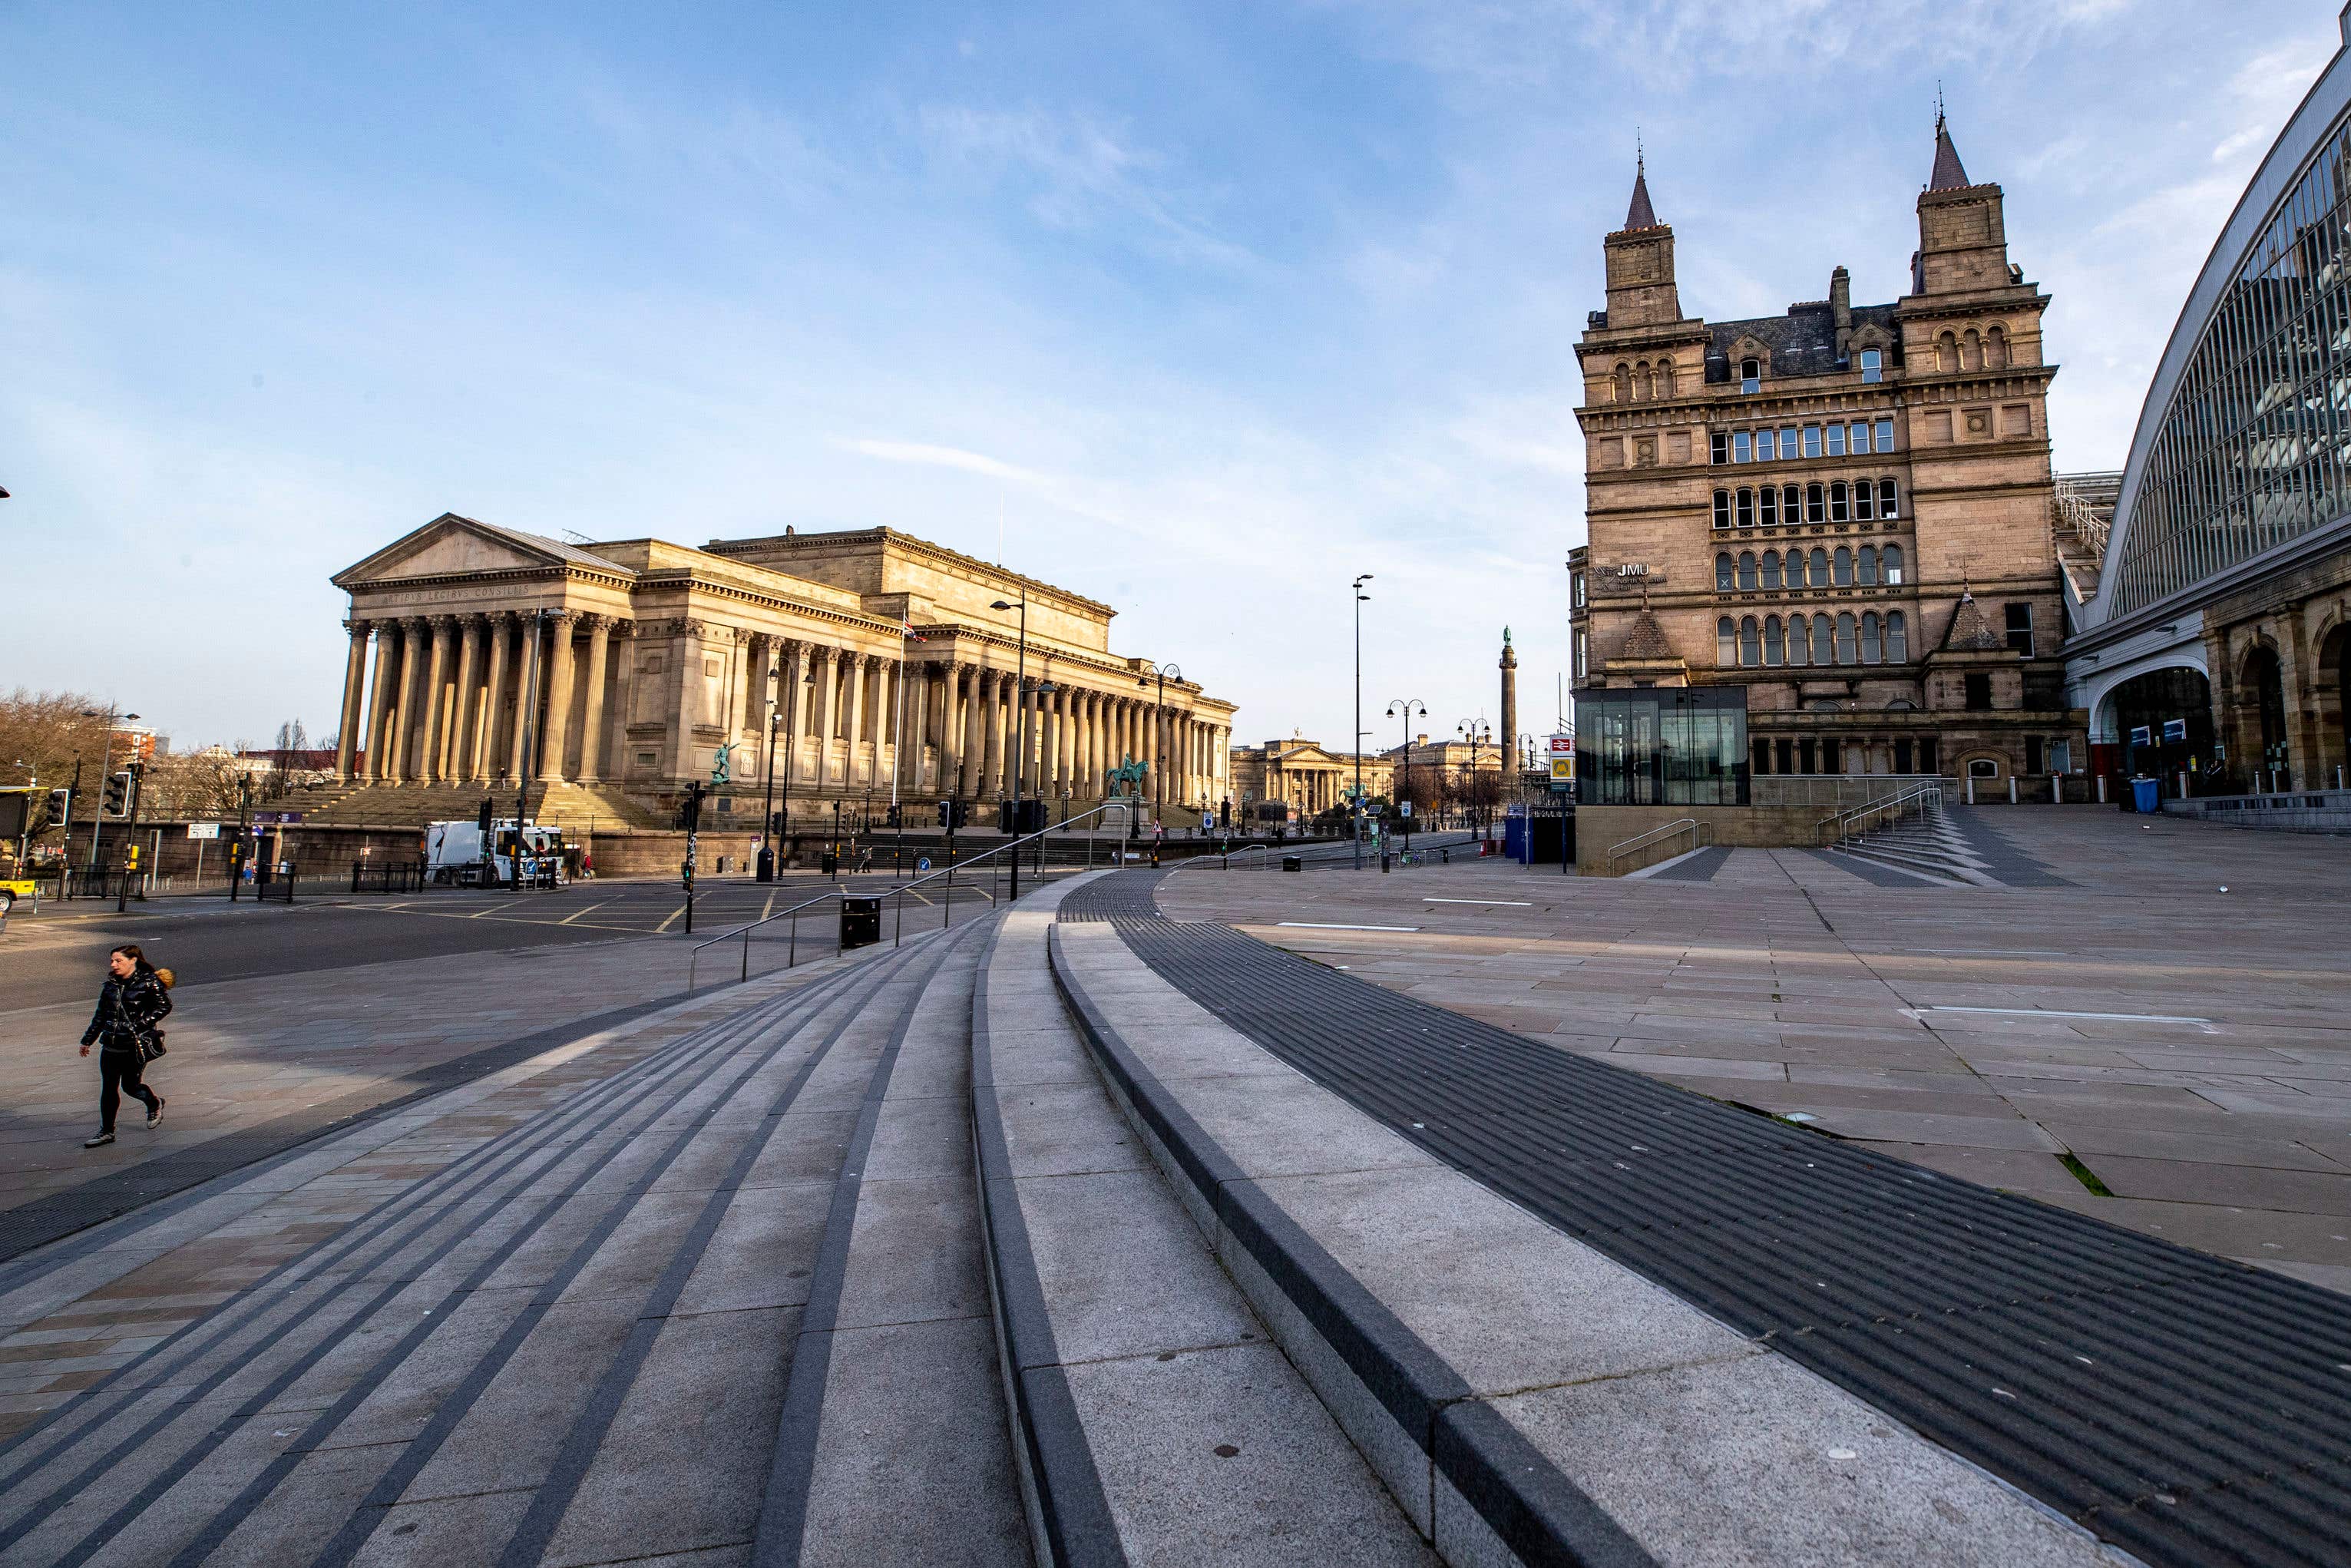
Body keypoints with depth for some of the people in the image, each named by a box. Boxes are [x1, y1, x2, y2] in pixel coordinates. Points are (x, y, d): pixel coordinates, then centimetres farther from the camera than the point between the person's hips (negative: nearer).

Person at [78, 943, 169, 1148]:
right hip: (111, 1045, 6)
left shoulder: (149, 982, -9)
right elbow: (100, 1015, 18)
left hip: (136, 1045, -5)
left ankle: (155, 1103, 32)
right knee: (108, 1087, 5)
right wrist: (88, 1040, 19)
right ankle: (107, 1132, 13)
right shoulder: (111, 985, 9)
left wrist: (140, 1025, -18)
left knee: (131, 1085, 1)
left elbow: (164, 1006, -10)